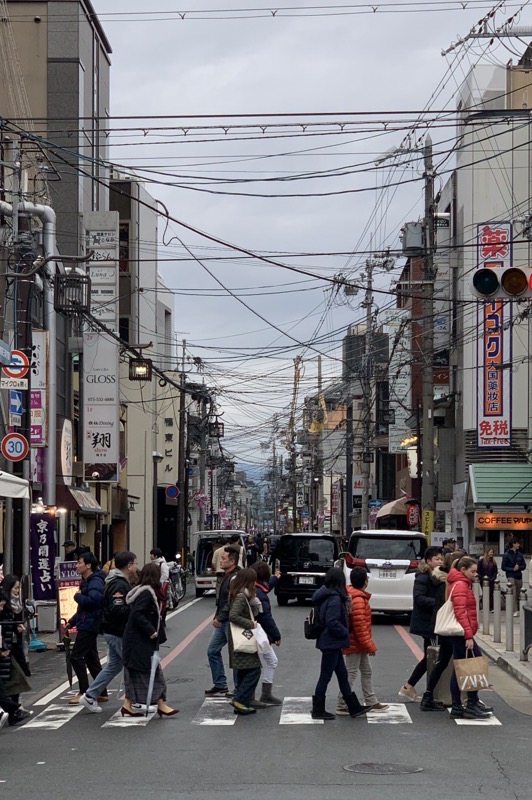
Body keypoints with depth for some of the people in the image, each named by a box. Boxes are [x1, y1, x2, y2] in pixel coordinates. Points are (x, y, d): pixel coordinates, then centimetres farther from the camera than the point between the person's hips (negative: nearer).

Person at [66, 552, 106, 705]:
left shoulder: (96, 582, -16)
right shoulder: (86, 581, 16)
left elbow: (93, 600, -33)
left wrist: (78, 596, -17)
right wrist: (72, 622, 20)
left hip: (90, 625, -10)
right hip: (86, 625, 10)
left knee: (76, 657, -9)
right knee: (91, 659, 13)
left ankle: (84, 692, -4)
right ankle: (102, 693, 18)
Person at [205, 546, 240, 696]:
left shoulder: (235, 578, -17)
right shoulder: (226, 576, 14)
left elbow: (231, 603, -23)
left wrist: (219, 618, -19)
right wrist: (217, 617, 13)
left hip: (231, 622, -10)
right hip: (222, 622, 10)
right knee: (212, 651, 12)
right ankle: (220, 684, 20)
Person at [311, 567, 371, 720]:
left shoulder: (326, 595, 9)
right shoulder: (335, 598, -20)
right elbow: (332, 622, -26)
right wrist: (345, 632, -13)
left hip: (331, 643, 10)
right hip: (331, 643, -10)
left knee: (342, 674, 14)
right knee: (325, 676, 0)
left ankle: (354, 707, 21)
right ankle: (318, 711, 9)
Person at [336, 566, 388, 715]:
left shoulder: (353, 595, 10)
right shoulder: (358, 600, -22)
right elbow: (360, 626, -24)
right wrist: (370, 645, -19)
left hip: (358, 644, 10)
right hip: (355, 644, -10)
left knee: (366, 672, 18)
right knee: (351, 674, -4)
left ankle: (371, 702, 26)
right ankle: (342, 706, 0)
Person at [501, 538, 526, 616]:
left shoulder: (519, 554, 8)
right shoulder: (507, 555, -5)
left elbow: (524, 565, 11)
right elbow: (503, 567, -3)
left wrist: (519, 567, -10)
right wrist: (512, 569, -13)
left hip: (519, 576, 5)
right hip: (511, 576, -5)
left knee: (518, 594, 7)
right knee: (513, 594, -14)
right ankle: (515, 611, -17)